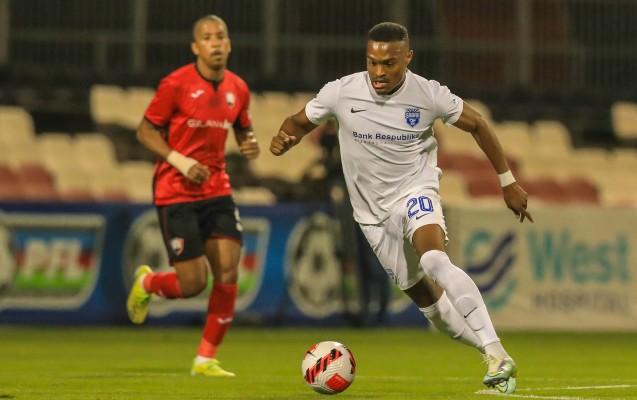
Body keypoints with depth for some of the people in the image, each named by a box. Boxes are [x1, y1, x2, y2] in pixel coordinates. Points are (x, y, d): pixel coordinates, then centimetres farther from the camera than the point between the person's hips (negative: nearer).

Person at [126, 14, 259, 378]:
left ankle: (206, 359, 4)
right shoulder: (176, 84, -12)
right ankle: (147, 283, 28)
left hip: (217, 191, 5)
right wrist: (179, 160, -19)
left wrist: (250, 144, -3)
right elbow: (146, 131, -5)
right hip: (176, 193, -5)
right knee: (193, 284, -8)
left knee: (228, 272, -7)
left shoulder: (238, 89, 4)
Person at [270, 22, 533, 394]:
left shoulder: (429, 95, -16)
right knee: (423, 294, 6)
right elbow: (299, 122, 3)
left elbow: (477, 125, 0)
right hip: (373, 210, 4)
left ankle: (498, 355, -36)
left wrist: (508, 182, 3)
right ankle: (493, 357, 24)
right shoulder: (341, 92, -13)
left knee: (434, 260, -32)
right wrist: (284, 138, -22)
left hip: (415, 191, -3)